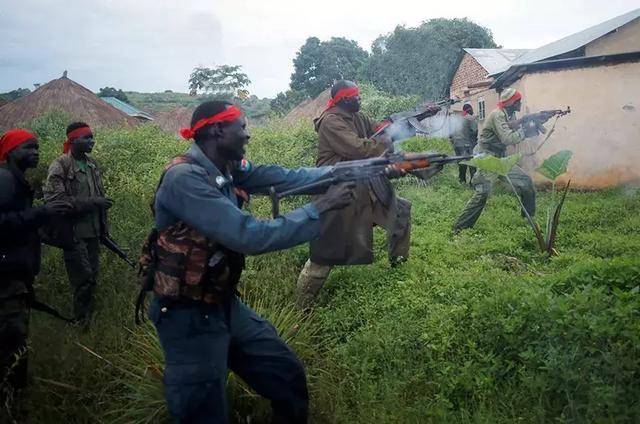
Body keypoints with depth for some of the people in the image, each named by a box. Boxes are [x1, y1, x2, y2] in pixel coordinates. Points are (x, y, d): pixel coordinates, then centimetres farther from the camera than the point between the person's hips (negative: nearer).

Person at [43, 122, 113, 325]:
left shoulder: (92, 164, 10)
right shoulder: (60, 165, -11)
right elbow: (53, 198, -20)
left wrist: (103, 226, 19)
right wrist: (90, 202, -21)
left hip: (93, 232, 7)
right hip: (74, 233, -6)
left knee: (92, 276, 12)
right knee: (83, 278, -6)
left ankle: (89, 317, 25)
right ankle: (81, 321, 10)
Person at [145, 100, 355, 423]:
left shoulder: (228, 168, 1)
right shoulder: (184, 179, -26)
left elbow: (283, 177, -3)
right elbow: (249, 236, -32)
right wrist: (321, 207, -27)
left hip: (225, 305, 8)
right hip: (188, 316, -8)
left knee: (289, 377, 16)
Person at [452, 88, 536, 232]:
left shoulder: (510, 115, 10)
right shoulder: (497, 115, -18)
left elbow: (518, 135, 14)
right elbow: (508, 139, -26)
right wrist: (523, 129, -13)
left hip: (502, 160, 9)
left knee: (526, 182, 11)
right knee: (483, 193, -21)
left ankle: (529, 219, 27)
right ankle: (460, 228, -18)